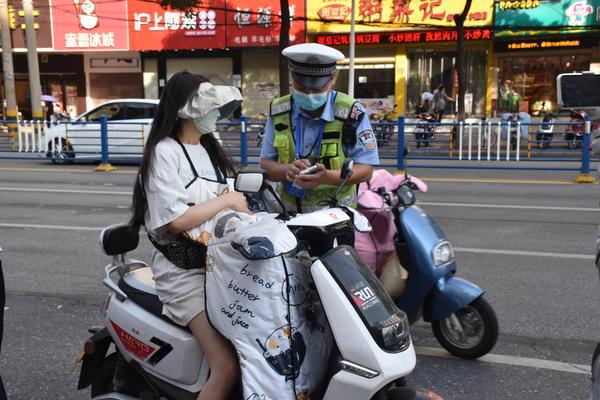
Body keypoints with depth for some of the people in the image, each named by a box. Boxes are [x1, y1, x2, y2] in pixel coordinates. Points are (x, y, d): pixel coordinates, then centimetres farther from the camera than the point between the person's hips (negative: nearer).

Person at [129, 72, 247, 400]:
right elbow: (175, 220, -19)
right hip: (184, 269, -8)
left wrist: (242, 209, -1)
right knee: (227, 366, -17)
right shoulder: (165, 151, -9)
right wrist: (226, 200, -11)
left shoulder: (208, 149, 16)